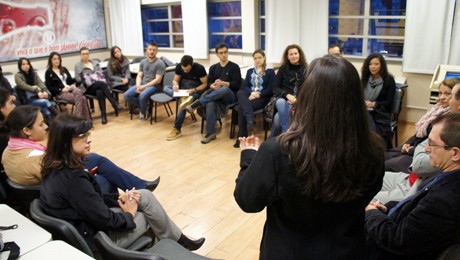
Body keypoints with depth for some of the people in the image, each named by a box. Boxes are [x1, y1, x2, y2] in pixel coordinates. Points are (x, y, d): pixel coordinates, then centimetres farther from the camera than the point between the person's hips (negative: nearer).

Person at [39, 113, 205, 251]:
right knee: (148, 210, 4)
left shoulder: (57, 168, -1)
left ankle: (176, 241, 24)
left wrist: (118, 197, 3)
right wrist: (129, 214, -5)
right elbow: (105, 220, -24)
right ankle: (179, 243, 28)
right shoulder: (72, 177, -30)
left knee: (145, 196, 8)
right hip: (95, 241, -8)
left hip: (86, 226, 8)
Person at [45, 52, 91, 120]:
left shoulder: (64, 69, 24)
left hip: (70, 89, 4)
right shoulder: (48, 72, 7)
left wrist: (73, 84, -3)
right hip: (60, 93, -4)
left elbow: (70, 80, 20)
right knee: (80, 98, -33)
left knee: (78, 92, -35)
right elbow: (49, 88, -1)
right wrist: (61, 90, -14)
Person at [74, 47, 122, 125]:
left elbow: (101, 75, 17)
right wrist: (86, 80, -11)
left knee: (99, 92, -36)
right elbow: (77, 79, 6)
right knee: (101, 84, -36)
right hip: (88, 88, -3)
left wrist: (103, 82, -2)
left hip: (100, 85, 3)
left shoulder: (95, 62, 22)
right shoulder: (78, 66, 13)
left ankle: (103, 115, -40)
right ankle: (115, 104, -40)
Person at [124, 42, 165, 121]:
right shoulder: (143, 62, 13)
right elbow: (139, 76, 11)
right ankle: (143, 107, 5)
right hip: (142, 84, 6)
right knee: (127, 95, -15)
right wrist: (138, 86, -11)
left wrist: (144, 87, -18)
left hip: (154, 85, -6)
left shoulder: (160, 63, -7)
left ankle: (143, 112, -5)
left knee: (142, 96, -35)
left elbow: (158, 80, -14)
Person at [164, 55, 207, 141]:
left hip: (196, 91, -5)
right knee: (166, 88, -21)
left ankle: (177, 130, -31)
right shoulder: (179, 67, -4)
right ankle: (185, 98, -42)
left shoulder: (199, 68, -16)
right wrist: (175, 85, -19)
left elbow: (205, 84, -12)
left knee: (183, 103, -35)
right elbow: (175, 80, 6)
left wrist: (194, 90, -28)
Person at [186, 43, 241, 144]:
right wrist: (213, 86, -12)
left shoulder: (234, 67, 3)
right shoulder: (213, 68, 17)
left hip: (231, 95, -3)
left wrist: (223, 83, -18)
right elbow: (209, 83, 13)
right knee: (210, 104, -35)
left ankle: (197, 103, -36)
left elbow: (237, 84, -5)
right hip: (216, 95, 3)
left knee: (224, 89, -40)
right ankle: (210, 133, -30)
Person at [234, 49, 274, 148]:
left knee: (241, 107, -33)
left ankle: (242, 138, -34)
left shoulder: (270, 72, 11)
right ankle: (250, 121, -51)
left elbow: (270, 89, -1)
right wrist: (252, 93, -12)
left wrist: (258, 95, -15)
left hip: (262, 98, -4)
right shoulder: (249, 71, 25)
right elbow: (245, 86, 11)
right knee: (240, 93, -35)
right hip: (249, 95, 4)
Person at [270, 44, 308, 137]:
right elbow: (275, 88, 5)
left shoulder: (306, 70, 10)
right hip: (284, 99, 1)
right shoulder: (283, 69, 11)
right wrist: (287, 95, -14)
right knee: (281, 103, -39)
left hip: (300, 102, -1)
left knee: (278, 117, -31)